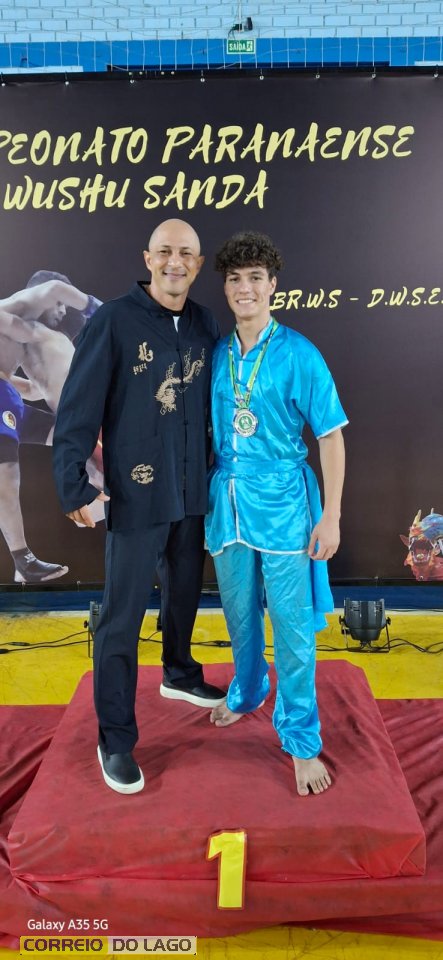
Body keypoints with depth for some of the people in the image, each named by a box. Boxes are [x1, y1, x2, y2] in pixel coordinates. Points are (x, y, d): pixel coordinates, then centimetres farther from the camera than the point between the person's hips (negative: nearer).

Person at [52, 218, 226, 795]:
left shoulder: (205, 325, 5)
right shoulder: (114, 321, -10)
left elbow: (217, 402, 11)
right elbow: (78, 408, -11)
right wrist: (74, 484, -15)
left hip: (194, 492, 5)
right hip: (136, 494, -5)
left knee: (185, 592, 22)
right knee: (122, 617, 2)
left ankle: (179, 675, 48)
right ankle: (115, 740, 18)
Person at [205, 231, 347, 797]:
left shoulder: (298, 355, -7)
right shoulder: (216, 355, 5)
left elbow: (331, 436, -6)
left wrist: (331, 516, -10)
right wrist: (207, 492, 10)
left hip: (282, 502, -4)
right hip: (227, 501, 4)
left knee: (293, 625, 3)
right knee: (240, 614, 19)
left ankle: (301, 739, 20)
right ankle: (247, 693, 45)